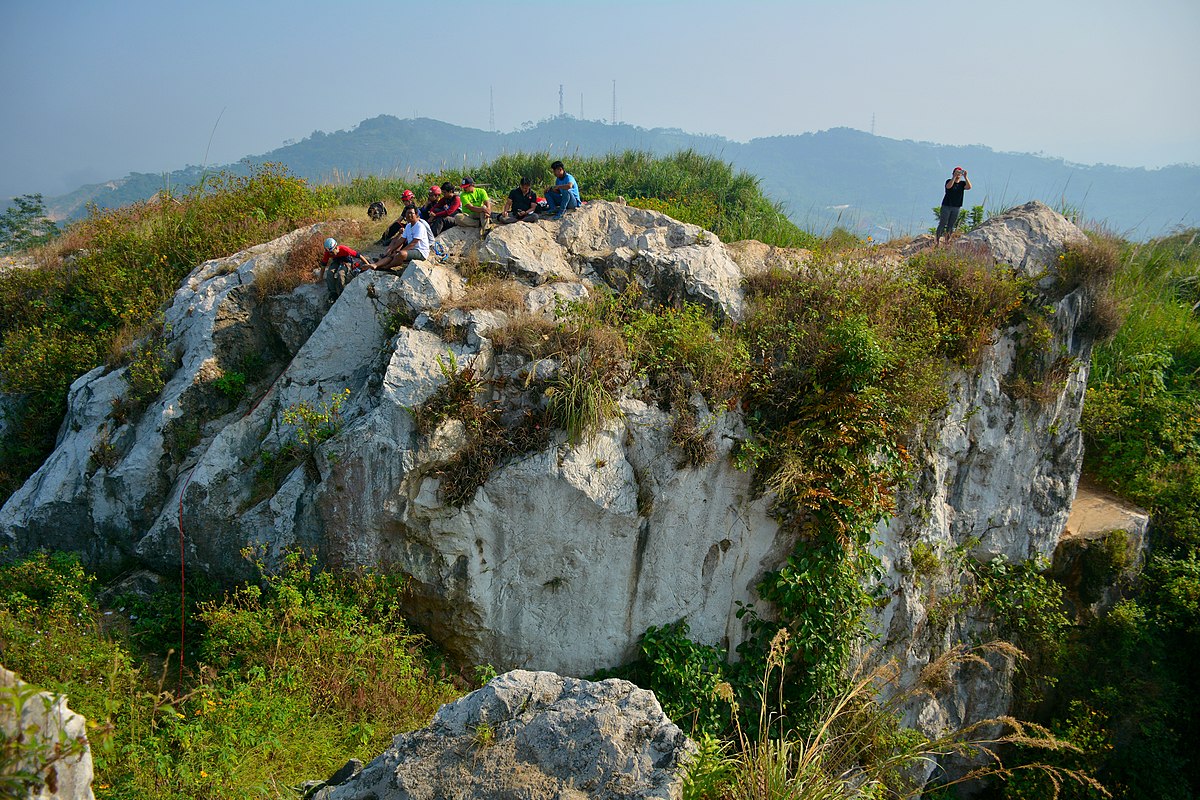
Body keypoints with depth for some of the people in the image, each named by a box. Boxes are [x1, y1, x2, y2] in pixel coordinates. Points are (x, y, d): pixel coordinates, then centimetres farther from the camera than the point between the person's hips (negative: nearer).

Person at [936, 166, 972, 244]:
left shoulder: (962, 183, 4)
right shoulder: (949, 181, -4)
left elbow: (969, 187, -16)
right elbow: (949, 186, -28)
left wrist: (965, 177, -25)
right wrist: (954, 176, -36)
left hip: (957, 207, 3)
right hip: (946, 206, -3)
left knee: (951, 225, 6)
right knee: (942, 224, -3)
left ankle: (947, 241, 13)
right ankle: (936, 240, 2)